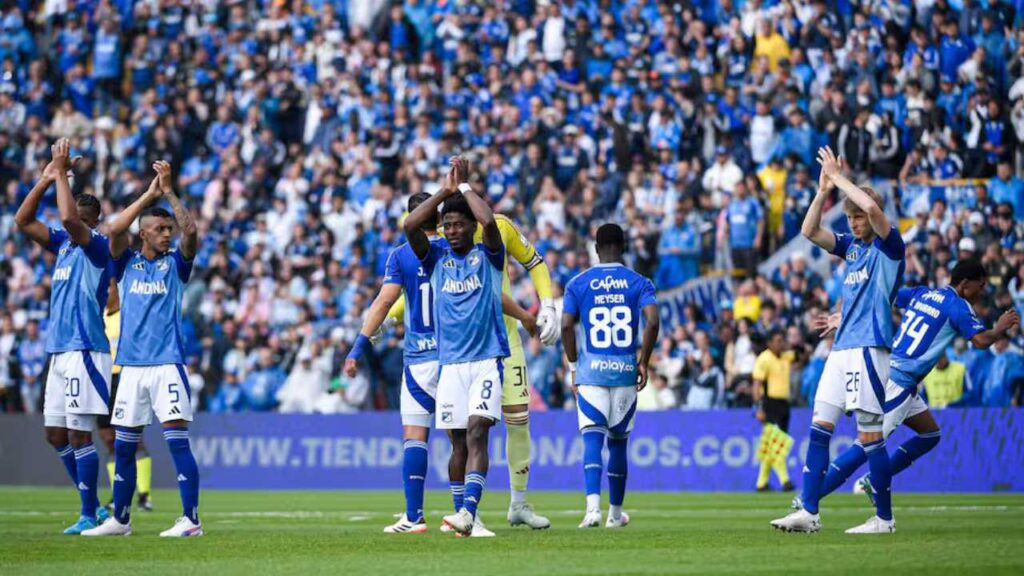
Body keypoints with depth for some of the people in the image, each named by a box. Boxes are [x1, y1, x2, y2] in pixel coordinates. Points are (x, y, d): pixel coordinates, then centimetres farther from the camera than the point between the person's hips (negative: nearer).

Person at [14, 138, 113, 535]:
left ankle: (89, 516, -4)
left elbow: (70, 218, -26)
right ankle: (93, 507, 17)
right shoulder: (63, 244, 15)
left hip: (84, 351, -9)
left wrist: (62, 173, -16)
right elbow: (23, 221, 14)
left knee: (79, 434, -9)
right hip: (59, 351, 9)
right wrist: (46, 179, 6)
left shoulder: (98, 246, -8)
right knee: (57, 435, 9)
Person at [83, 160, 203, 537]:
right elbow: (115, 230, -7)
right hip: (131, 365, 3)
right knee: (123, 446, 7)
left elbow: (191, 233, -12)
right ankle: (120, 520, 17)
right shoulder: (127, 263, 10)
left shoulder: (175, 264, 6)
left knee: (177, 441, -10)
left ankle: (191, 520, -11)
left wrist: (169, 192, -9)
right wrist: (149, 194, -7)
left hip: (168, 364, -3)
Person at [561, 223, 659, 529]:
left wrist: (573, 366, 7)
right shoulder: (639, 283, 3)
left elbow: (566, 325, -4)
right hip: (625, 369, 1)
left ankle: (593, 505, -28)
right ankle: (615, 513, 23)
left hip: (591, 368, -1)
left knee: (592, 439, -7)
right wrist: (644, 362, -1)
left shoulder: (578, 283, 3)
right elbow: (652, 321, -11)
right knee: (618, 442, 14)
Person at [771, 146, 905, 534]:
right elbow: (810, 231, 11)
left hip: (869, 348, -8)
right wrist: (823, 190, 1)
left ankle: (885, 519, 1)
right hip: (841, 349, 8)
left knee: (870, 436, -7)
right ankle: (809, 513, 3)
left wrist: (839, 177, -11)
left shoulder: (890, 246, -5)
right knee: (819, 428, 3)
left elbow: (871, 206, -21)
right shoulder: (851, 246, 16)